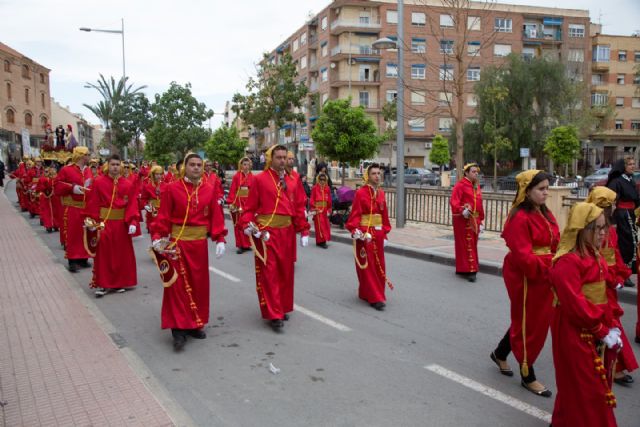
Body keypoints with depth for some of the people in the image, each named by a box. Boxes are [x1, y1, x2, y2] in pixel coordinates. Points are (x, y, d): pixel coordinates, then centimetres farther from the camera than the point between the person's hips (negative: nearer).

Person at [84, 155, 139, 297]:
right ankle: (102, 284, 8)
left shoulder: (128, 184, 1)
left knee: (121, 253, 9)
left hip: (122, 223, 2)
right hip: (104, 222, -2)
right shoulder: (98, 182, -4)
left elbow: (132, 205, -4)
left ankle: (119, 282, 21)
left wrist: (132, 222, -16)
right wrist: (92, 221, -8)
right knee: (103, 254, 1)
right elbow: (93, 204, -4)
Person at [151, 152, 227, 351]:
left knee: (199, 284, 11)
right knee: (178, 284, -1)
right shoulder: (172, 189, -5)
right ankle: (179, 328, 5)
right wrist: (157, 238, -17)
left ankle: (194, 324, 25)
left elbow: (215, 216, 3)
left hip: (199, 243, 4)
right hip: (177, 243, -3)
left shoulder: (209, 190, 3)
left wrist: (220, 240, -4)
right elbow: (163, 216, -7)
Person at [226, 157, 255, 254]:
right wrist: (230, 202, -11)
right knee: (239, 224, 1)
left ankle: (246, 244, 18)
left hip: (249, 204, 2)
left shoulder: (253, 177, 2)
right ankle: (240, 245, 6)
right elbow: (232, 190, -5)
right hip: (238, 203, -2)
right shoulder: (236, 176, -3)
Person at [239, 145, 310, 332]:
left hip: (287, 231, 5)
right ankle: (273, 315, 2)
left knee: (285, 271, 14)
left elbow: (299, 207, 8)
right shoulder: (260, 179, -4)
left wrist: (304, 230, 5)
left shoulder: (293, 180, 8)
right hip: (266, 232, -5)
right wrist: (247, 224, -18)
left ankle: (282, 307, 30)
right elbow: (250, 207, -3)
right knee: (269, 272, -3)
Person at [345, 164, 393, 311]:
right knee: (368, 266, -1)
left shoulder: (381, 193, 9)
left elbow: (384, 215, 11)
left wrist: (385, 234, 11)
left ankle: (366, 293, 26)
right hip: (364, 233, -7)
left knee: (379, 265, 12)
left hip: (378, 233, 7)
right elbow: (355, 214, -14)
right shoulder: (360, 193, -10)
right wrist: (355, 230, -27)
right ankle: (375, 297, 1)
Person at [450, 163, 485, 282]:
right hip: (463, 220, -8)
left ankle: (462, 268, 23)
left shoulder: (477, 187, 15)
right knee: (466, 245, -5)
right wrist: (462, 210, -35)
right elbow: (453, 201, -19)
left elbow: (480, 205, 17)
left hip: (475, 220, 8)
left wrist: (481, 221, 16)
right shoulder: (460, 185, -9)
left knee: (472, 244, 12)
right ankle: (469, 270, -3)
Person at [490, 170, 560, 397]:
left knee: (539, 321, 20)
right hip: (525, 277, -9)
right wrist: (547, 271, -27)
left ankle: (500, 353, 40)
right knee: (527, 324, 6)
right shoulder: (520, 218, -20)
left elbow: (554, 244, 9)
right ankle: (528, 376, 23)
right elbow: (522, 255, -25)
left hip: (544, 276, 9)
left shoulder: (545, 214, 8)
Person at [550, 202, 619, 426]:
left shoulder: (594, 256, 9)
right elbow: (575, 304, -23)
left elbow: (602, 295, 13)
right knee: (584, 387, 1)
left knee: (598, 382, 19)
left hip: (597, 328, 10)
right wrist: (602, 332, -16)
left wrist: (611, 327, 5)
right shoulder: (567, 262, -22)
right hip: (575, 331, -10)